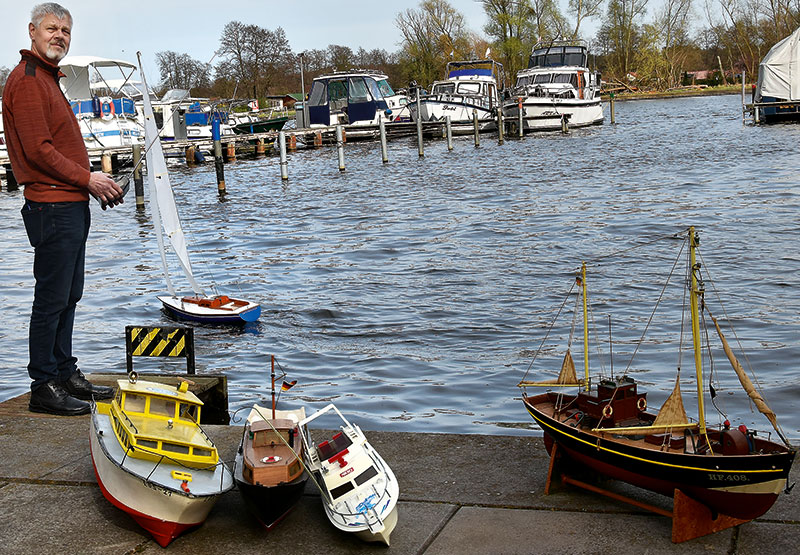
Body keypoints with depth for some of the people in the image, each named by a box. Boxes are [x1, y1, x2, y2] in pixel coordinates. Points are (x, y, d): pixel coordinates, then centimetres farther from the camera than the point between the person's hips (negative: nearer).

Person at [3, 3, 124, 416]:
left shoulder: (47, 79, 21)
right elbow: (38, 150, -19)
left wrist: (94, 182, 12)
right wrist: (87, 178, -14)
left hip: (70, 204, 10)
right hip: (52, 207, -10)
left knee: (68, 296, 15)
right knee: (52, 299, -5)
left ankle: (65, 374, 24)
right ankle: (43, 387, 2)